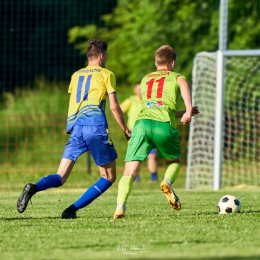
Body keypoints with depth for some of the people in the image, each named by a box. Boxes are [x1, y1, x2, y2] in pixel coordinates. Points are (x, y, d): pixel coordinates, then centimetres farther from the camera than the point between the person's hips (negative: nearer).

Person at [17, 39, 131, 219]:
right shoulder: (106, 75, 7)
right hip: (96, 126, -5)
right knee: (108, 177, 8)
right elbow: (114, 106, 2)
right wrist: (126, 130, 12)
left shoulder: (76, 75, 22)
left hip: (75, 128, 5)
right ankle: (73, 209, -7)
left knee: (60, 178, 2)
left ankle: (33, 188, -30)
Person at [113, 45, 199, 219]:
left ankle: (120, 206, -26)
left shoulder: (145, 80, 33)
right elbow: (184, 85, -8)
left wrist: (184, 113, 47)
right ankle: (167, 183, -7)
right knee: (175, 161, 24)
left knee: (130, 172, -3)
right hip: (163, 125, -2)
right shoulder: (176, 77, 20)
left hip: (142, 122, 2)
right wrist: (188, 110, -19)